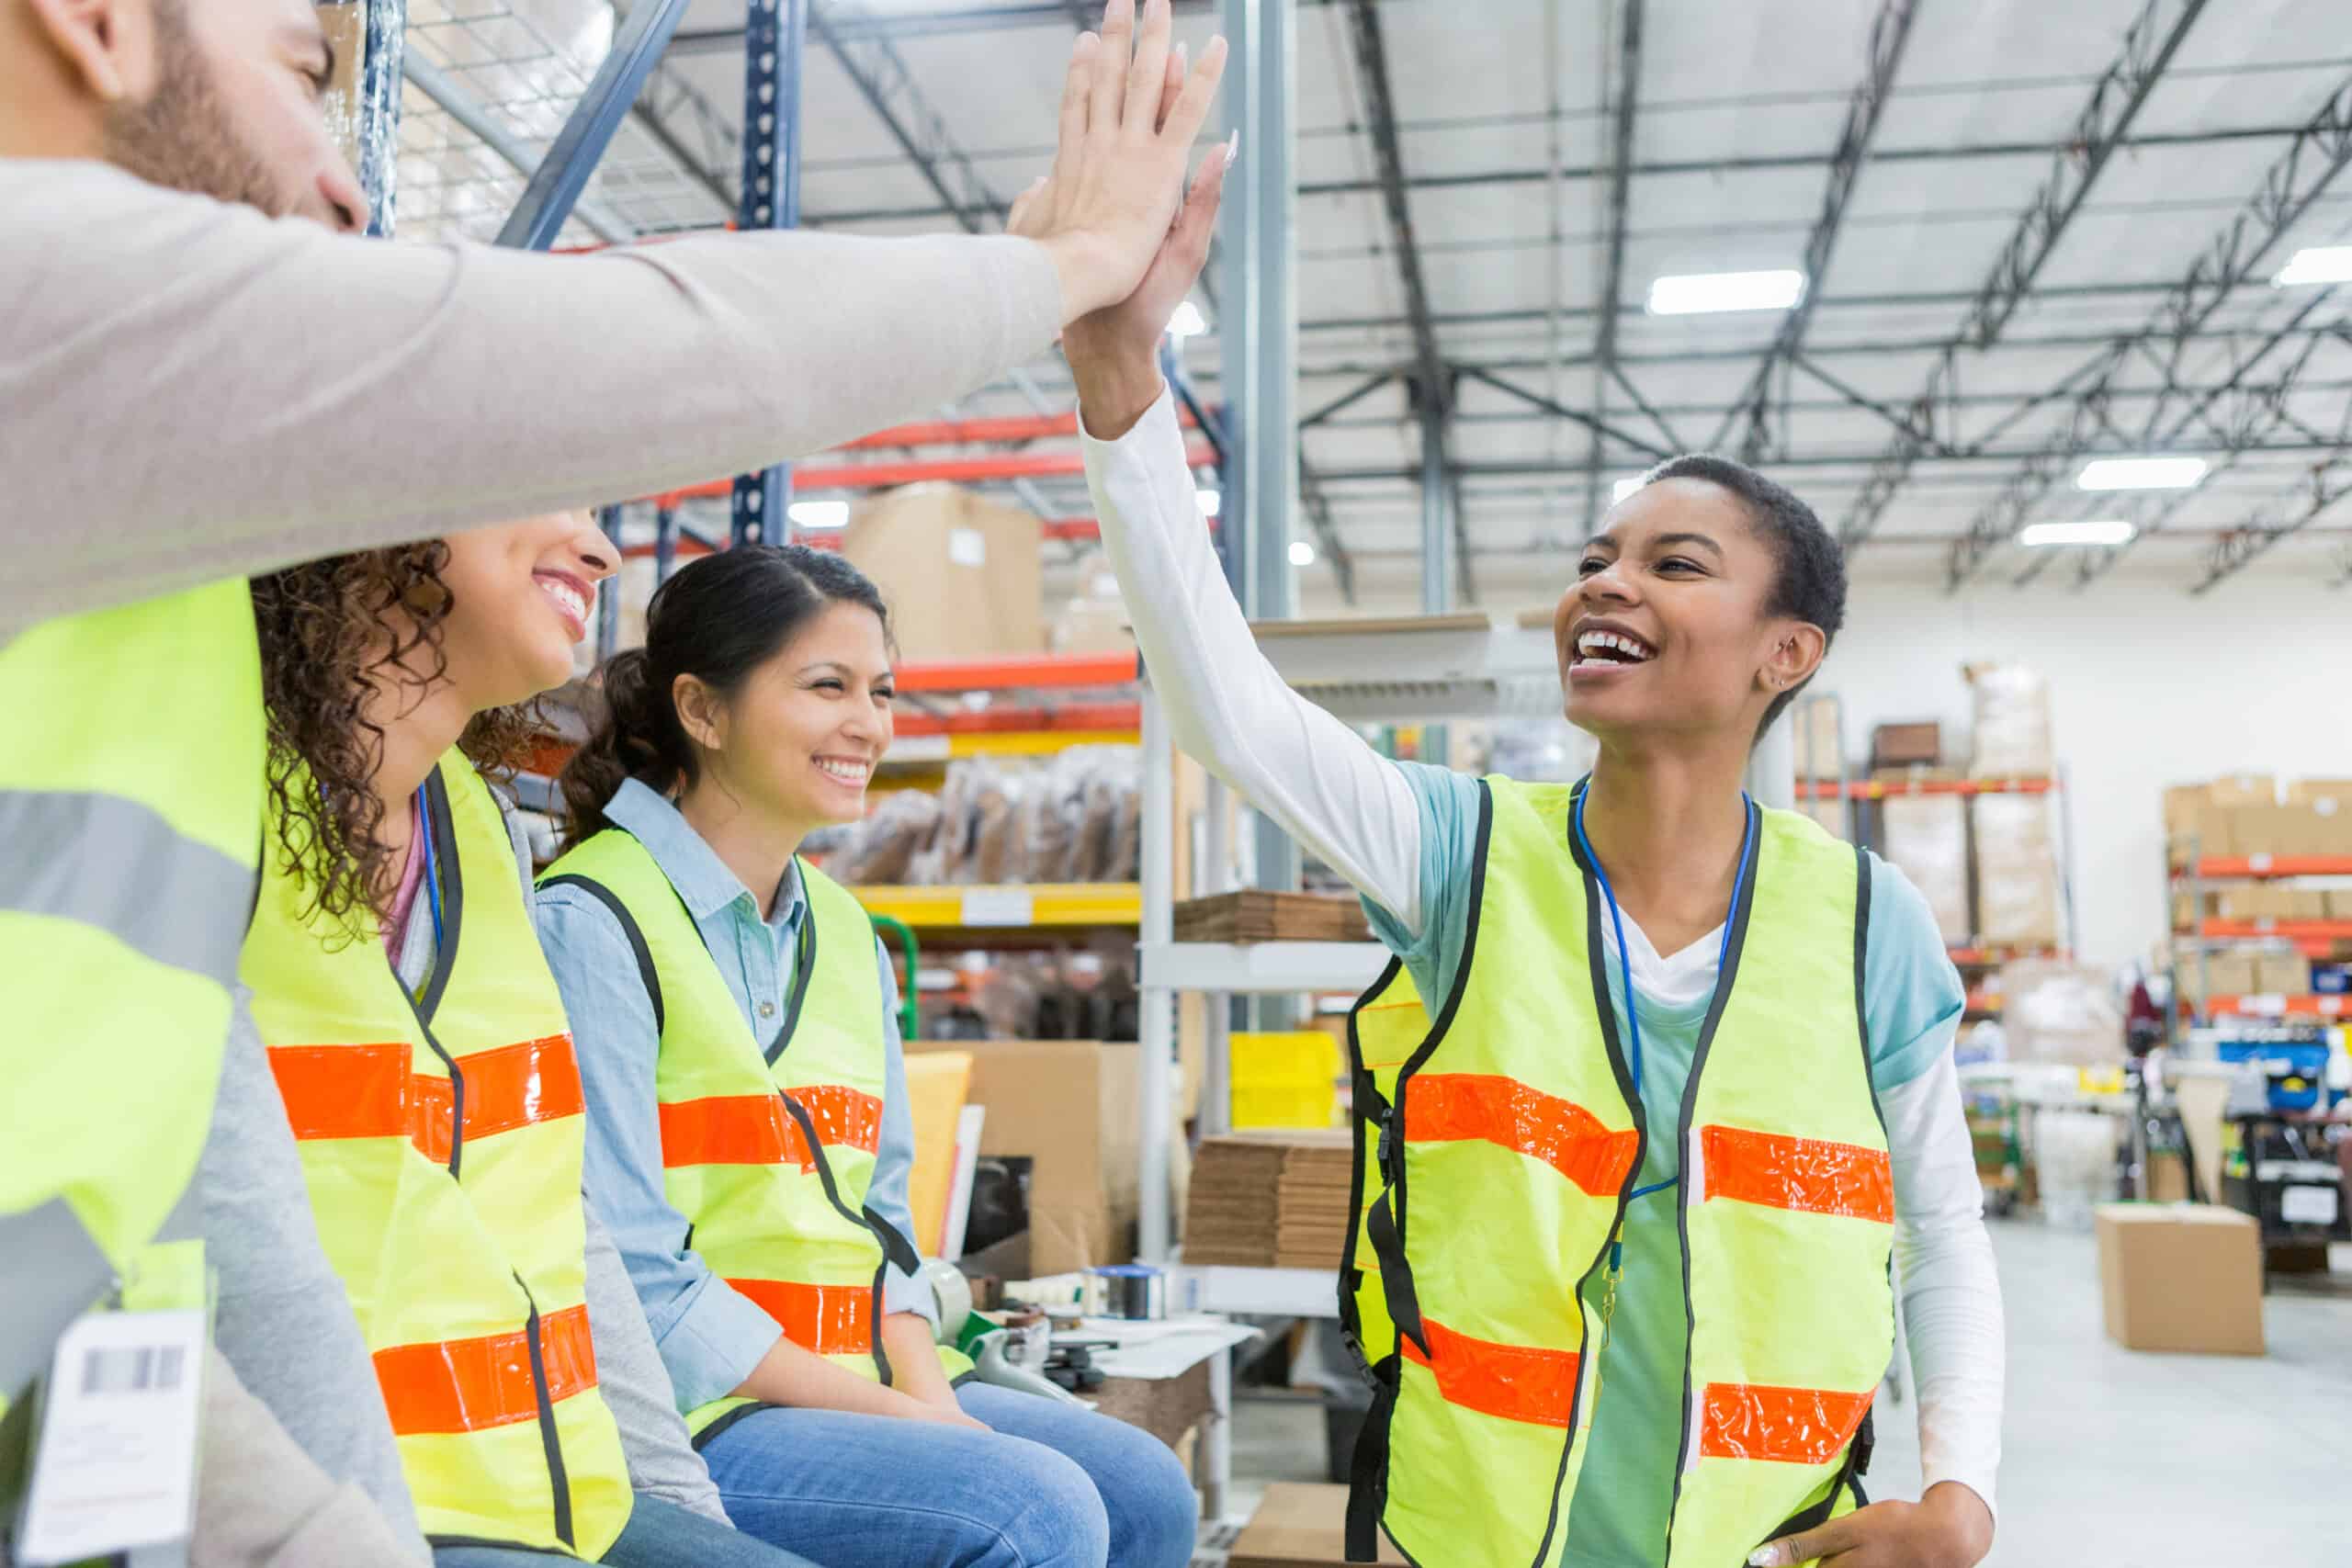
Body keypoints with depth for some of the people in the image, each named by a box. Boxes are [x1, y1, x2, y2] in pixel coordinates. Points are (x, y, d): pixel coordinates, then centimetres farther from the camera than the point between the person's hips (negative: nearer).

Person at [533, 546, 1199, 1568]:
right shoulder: (593, 926, -12)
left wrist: (926, 1391, -5)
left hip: (860, 1388, 8)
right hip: (677, 1415, -7)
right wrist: (882, 1409, -15)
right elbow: (630, 1277, -17)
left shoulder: (846, 935, 13)